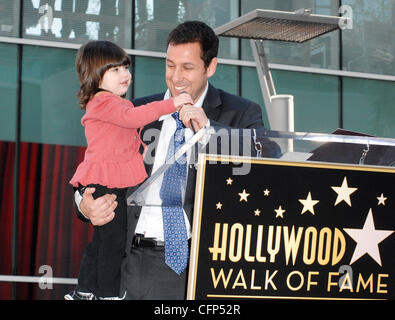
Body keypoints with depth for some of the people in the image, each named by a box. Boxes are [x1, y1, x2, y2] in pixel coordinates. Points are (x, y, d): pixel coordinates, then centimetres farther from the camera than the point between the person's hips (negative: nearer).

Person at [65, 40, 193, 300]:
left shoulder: (113, 103, 20)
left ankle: (85, 291, 26)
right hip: (106, 183, -11)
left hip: (113, 183, 11)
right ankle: (109, 293, -1)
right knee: (115, 239, -7)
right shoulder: (103, 103, -15)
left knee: (102, 239, 17)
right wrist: (171, 104, -35)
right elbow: (132, 117, -31)